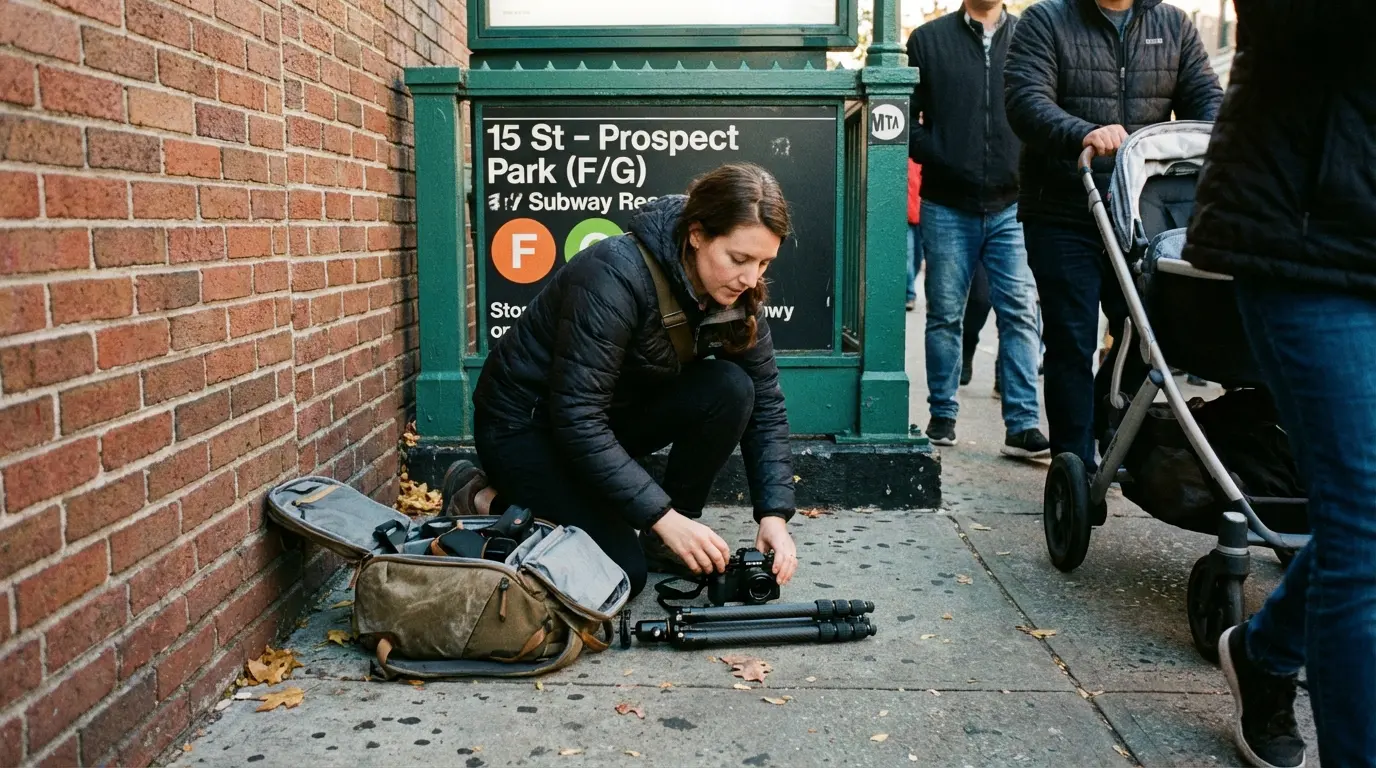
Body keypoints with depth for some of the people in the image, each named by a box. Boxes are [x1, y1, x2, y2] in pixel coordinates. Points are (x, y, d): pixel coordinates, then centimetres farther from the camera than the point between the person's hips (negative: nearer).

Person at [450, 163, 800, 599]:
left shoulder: (736, 293, -10)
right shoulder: (616, 274, -31)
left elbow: (765, 403, -6)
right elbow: (576, 419, -32)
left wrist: (774, 514, -17)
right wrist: (662, 517, -32)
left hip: (616, 412, 6)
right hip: (527, 422, -6)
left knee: (729, 388, -19)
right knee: (622, 573, -18)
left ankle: (667, 541, -1)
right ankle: (485, 500, 3)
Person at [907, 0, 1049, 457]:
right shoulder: (929, 39, 7)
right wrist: (937, 158, -7)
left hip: (1013, 205, 0)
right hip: (947, 207, 0)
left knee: (1020, 313, -4)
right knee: (945, 315, 7)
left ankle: (1023, 425, -2)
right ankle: (943, 415, 18)